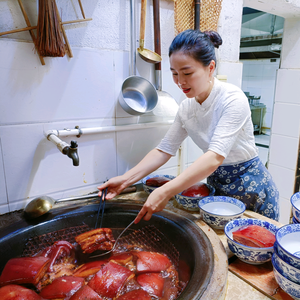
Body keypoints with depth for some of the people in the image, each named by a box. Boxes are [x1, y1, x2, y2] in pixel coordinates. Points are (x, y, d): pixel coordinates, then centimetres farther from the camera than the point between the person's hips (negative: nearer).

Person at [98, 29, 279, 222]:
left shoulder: (233, 99, -25)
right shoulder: (186, 108, -6)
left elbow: (215, 156, -35)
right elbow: (164, 150, -5)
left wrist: (165, 192, -43)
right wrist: (126, 179, -18)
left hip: (251, 186, -5)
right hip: (216, 183, 5)